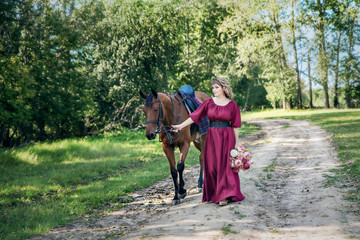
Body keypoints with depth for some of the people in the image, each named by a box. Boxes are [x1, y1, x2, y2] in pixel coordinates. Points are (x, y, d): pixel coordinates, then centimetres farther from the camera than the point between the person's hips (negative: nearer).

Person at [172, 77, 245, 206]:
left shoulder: (232, 105, -2)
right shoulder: (209, 102, 2)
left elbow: (235, 125, 0)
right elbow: (194, 116, 2)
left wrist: (236, 143, 0)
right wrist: (181, 126, -4)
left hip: (227, 137, -2)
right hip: (212, 137, 2)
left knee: (225, 165, -1)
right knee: (212, 166, 6)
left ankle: (225, 195, 6)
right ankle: (214, 194, 19)